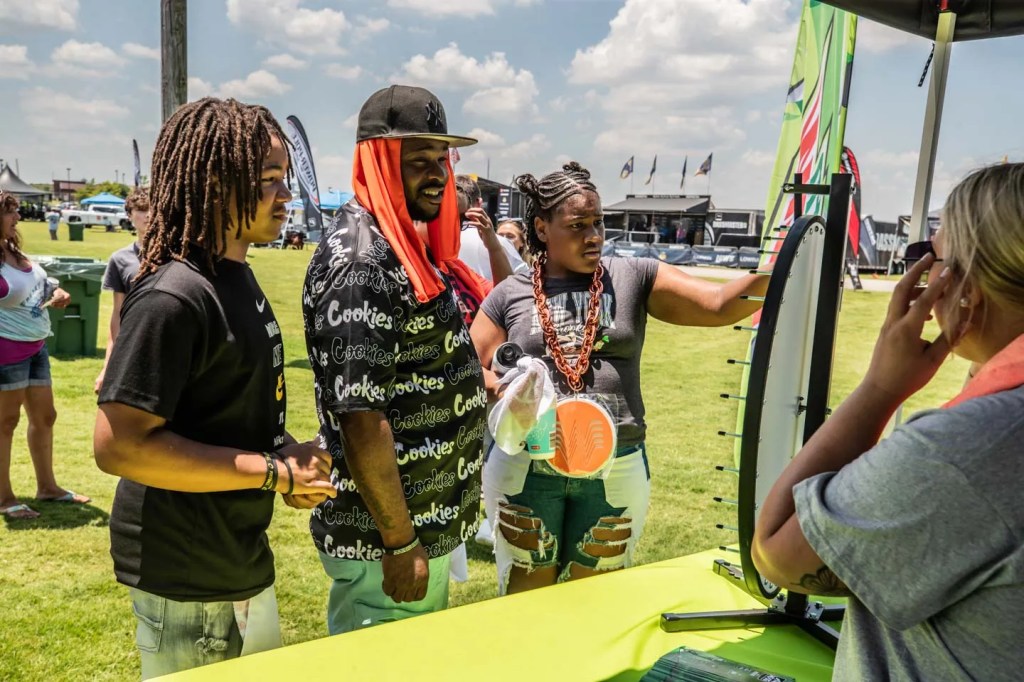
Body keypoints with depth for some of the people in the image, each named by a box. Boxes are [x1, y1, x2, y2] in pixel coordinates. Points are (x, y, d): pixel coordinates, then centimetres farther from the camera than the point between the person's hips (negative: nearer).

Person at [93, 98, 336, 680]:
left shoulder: (239, 276, 6)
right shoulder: (172, 298, -24)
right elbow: (119, 445, -26)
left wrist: (288, 456, -2)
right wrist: (274, 471, -22)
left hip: (241, 559, 9)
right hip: (187, 579, -9)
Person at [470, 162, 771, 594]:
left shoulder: (635, 278, 3)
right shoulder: (510, 295, 3)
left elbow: (719, 305, -4)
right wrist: (510, 393, -15)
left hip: (616, 470, 1)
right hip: (524, 469, 0)